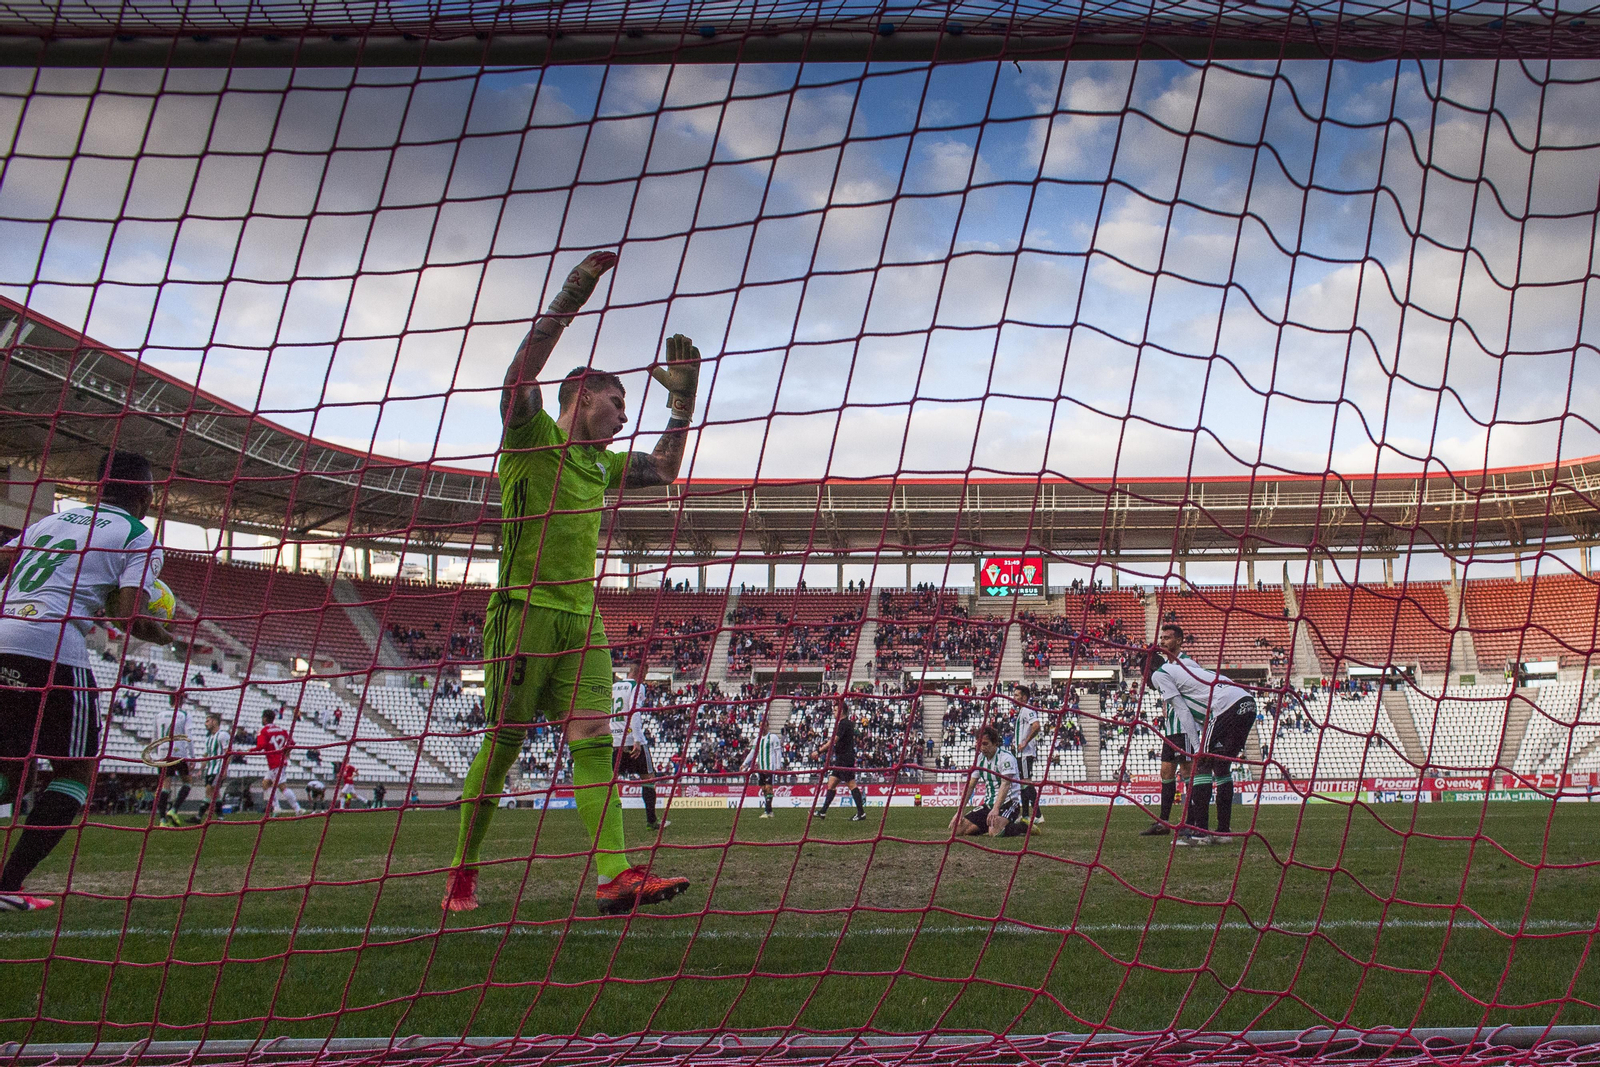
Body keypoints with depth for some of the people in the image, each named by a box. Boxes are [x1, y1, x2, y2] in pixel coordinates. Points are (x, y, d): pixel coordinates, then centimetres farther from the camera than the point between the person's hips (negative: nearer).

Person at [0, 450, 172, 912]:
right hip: (51, 650, -6)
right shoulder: (141, 538, 6)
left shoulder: (52, 519, 25)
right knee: (76, 770, 9)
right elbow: (128, 617, -6)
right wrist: (161, 634, 14)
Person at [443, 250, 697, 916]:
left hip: (581, 616, 6)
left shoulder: (599, 461, 21)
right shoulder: (529, 434, 0)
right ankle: (462, 873, 13)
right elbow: (519, 375, -18)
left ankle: (616, 875, -12)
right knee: (502, 743, -1)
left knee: (592, 740, -5)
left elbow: (663, 470, 33)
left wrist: (683, 399, 23)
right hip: (524, 610, -6)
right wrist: (569, 299, -22)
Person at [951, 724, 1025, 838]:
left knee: (995, 832, -34)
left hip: (1007, 803, -7)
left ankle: (1024, 826, -4)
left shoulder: (1006, 757, -13)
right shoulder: (980, 758, 9)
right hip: (988, 803, 7)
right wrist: (959, 811, 1)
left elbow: (1005, 785, -24)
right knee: (958, 829, -8)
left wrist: (996, 809, -35)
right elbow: (970, 786, 10)